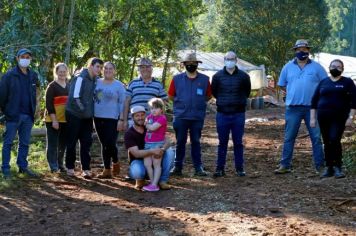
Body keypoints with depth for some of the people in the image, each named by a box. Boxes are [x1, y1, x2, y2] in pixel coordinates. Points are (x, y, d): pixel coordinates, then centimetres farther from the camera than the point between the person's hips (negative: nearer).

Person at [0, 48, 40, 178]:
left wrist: (34, 110, 13)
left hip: (28, 116, 5)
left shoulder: (33, 75, 9)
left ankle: (23, 166, 21)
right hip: (13, 115, -5)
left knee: (25, 143, 11)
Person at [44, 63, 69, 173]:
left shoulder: (69, 86, 15)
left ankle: (60, 165, 20)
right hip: (53, 120, -6)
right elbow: (48, 104, -11)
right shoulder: (52, 86, -4)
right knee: (52, 143, -2)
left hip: (66, 119, 6)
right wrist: (54, 120, -17)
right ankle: (53, 167, 3)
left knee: (63, 144, 10)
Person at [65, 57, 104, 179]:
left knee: (86, 143, 4)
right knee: (72, 142, 5)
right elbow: (75, 97, -19)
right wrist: (83, 110, -12)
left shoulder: (96, 80, 6)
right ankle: (70, 167, 16)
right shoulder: (80, 78, -15)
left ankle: (86, 169, 8)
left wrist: (91, 112, 7)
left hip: (87, 117, 6)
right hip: (74, 115, -6)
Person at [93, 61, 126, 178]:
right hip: (98, 118, 4)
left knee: (110, 144, -9)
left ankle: (115, 163, 19)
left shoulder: (119, 85, -1)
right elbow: (91, 99, 14)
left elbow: (122, 103, -2)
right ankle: (107, 170, 13)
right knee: (104, 144, 7)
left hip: (112, 119, -4)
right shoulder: (97, 83, 9)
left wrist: (121, 120, -9)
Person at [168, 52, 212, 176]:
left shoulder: (204, 79, 4)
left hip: (198, 116, 0)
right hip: (180, 116, 0)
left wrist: (198, 102, 4)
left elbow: (208, 96, 12)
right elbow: (170, 96, 9)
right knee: (180, 142, 6)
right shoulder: (177, 79, 3)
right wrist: (181, 102, 5)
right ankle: (178, 166, 13)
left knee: (196, 142, 6)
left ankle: (198, 167, 10)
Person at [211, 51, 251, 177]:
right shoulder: (217, 76, 1)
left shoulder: (243, 76, 1)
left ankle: (239, 168, 13)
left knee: (238, 142, 5)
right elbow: (214, 92, 14)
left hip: (238, 114, 0)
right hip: (222, 114, 0)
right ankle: (220, 168, 11)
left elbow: (247, 92, 14)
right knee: (222, 142, 5)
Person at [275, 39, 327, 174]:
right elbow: (282, 84, 15)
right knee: (289, 137, 3)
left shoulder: (316, 67, 3)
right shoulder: (288, 67, 7)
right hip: (293, 107, 1)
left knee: (316, 137, 3)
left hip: (312, 107, -1)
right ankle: (285, 166, 8)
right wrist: (294, 92, 10)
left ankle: (320, 166, 10)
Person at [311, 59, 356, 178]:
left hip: (339, 118, -3)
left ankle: (337, 167, -8)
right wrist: (312, 118, 5)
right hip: (323, 118, 3)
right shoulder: (323, 82, 12)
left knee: (335, 140, -17)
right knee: (327, 143, 5)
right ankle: (329, 168, 13)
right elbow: (314, 101, 12)